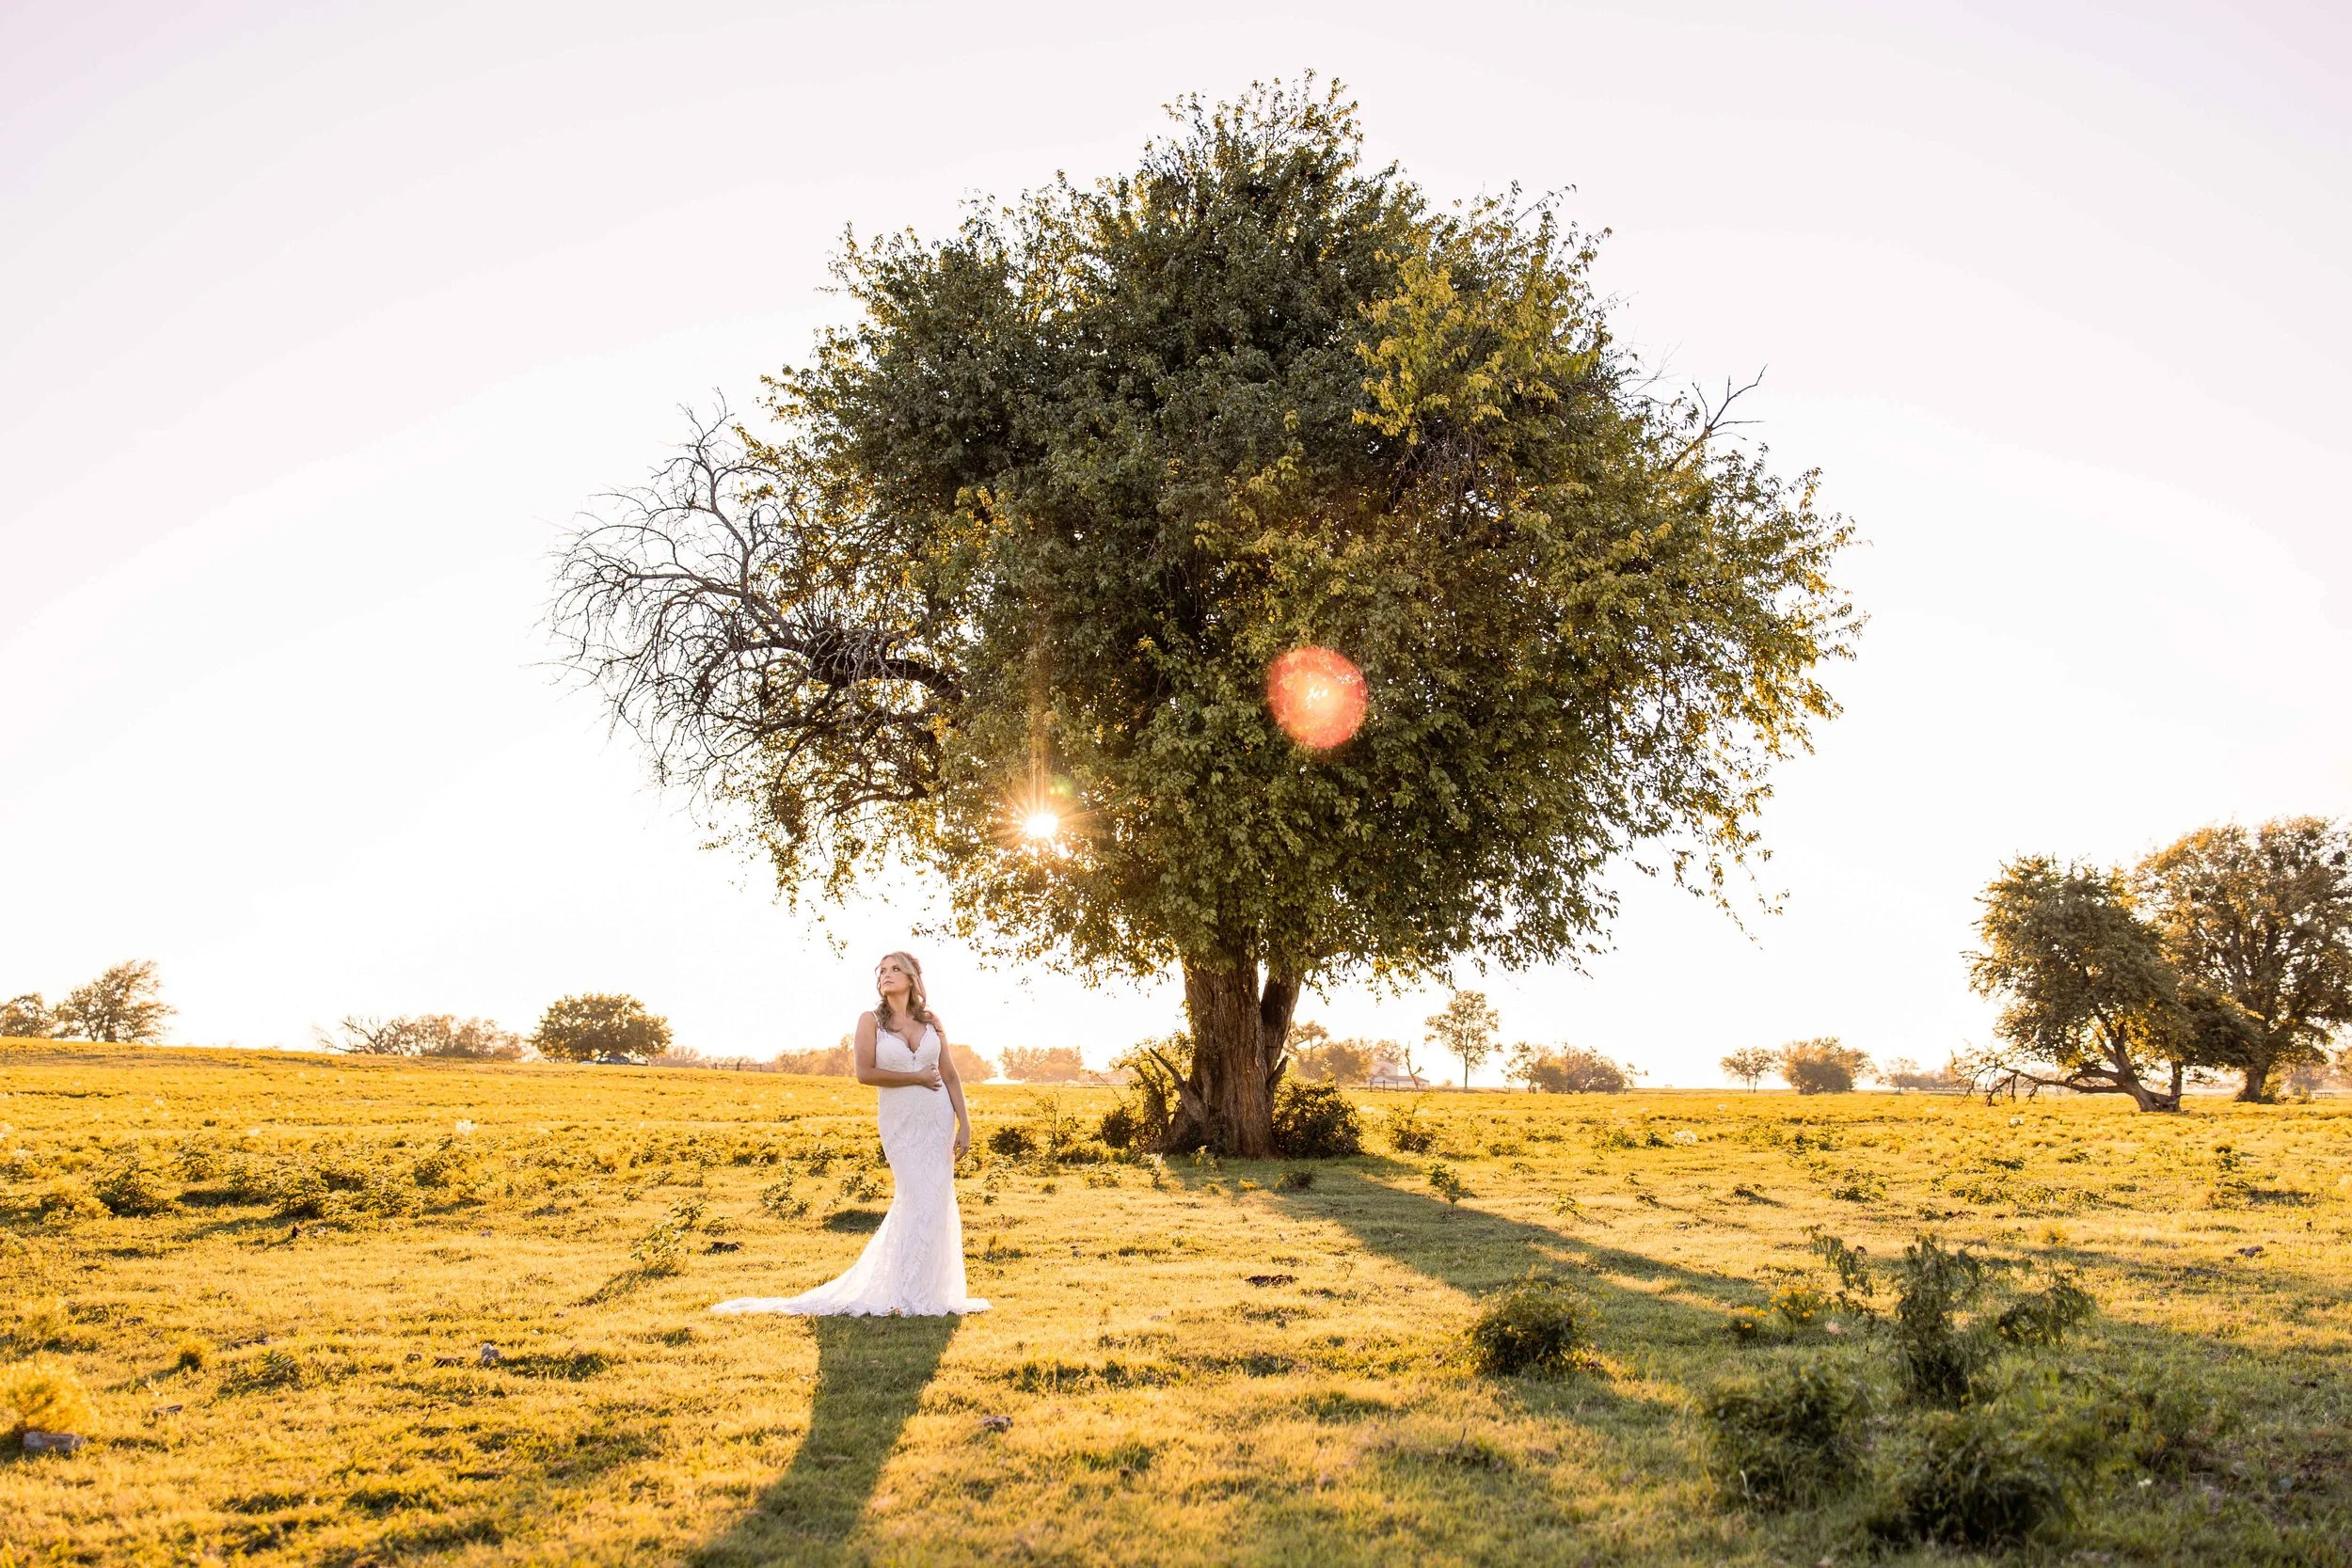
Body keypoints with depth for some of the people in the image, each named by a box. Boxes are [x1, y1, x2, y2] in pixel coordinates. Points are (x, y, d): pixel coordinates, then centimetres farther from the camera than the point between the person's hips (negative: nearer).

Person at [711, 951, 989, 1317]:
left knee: (937, 1201, 2)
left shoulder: (931, 1021, 6)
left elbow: (950, 1075, 7)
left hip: (938, 1117, 3)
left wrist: (964, 1124, 1)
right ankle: (909, 1295, 4)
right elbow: (865, 1073, -12)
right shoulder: (871, 1020, -2)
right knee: (917, 1199, -8)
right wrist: (918, 1077, -10)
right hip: (899, 1119, -3)